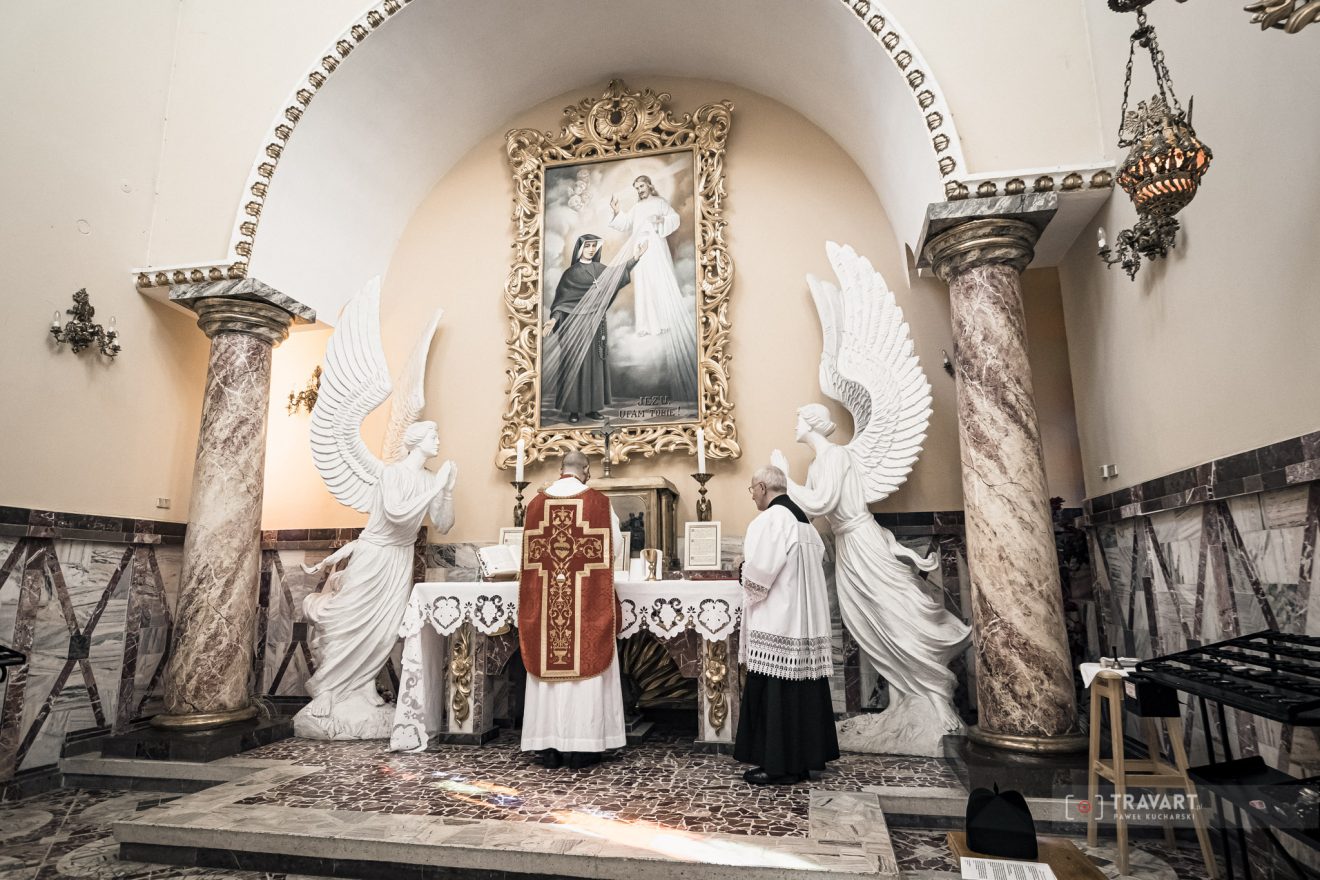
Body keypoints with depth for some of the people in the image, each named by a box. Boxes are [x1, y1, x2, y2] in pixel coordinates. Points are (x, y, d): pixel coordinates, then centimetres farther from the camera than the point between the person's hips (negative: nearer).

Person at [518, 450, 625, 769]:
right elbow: (612, 549, 1)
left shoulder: (536, 503, 3)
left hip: (544, 598, 3)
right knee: (585, 668, 5)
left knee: (549, 668, 9)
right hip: (587, 602, -2)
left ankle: (550, 747, 15)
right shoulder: (598, 502, -5)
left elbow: (530, 554, 9)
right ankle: (582, 747, 10)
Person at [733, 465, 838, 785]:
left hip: (775, 623, -9)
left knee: (774, 692, -2)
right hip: (806, 621, 9)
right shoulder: (804, 521, 13)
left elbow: (757, 574, -21)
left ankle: (778, 765, 4)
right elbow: (817, 563, 14)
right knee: (801, 686, 13)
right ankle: (804, 758, 21)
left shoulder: (769, 520, -14)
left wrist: (744, 568, 1)